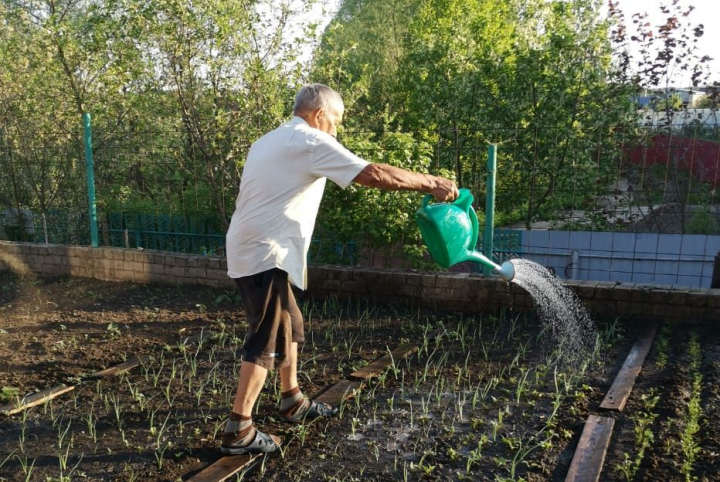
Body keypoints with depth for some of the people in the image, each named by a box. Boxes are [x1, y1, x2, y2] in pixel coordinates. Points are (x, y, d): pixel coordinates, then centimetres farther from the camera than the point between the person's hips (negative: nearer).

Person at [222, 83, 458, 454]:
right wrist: (431, 183, -9)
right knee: (266, 340, -5)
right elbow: (373, 174, -17)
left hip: (251, 248, 10)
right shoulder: (311, 142, -11)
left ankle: (293, 403, 31)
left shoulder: (270, 141, 20)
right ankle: (238, 431, 2)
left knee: (289, 326, 18)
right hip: (263, 254, -10)